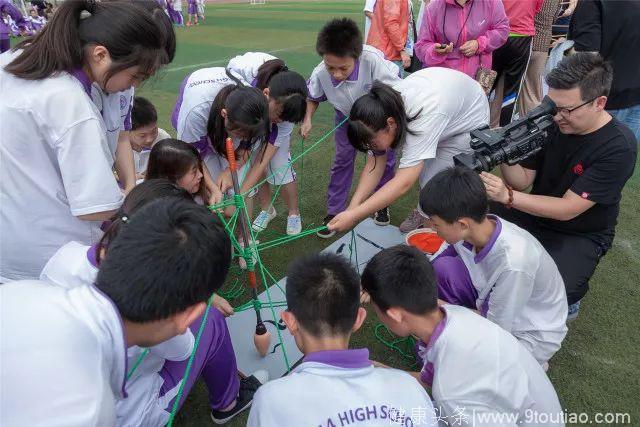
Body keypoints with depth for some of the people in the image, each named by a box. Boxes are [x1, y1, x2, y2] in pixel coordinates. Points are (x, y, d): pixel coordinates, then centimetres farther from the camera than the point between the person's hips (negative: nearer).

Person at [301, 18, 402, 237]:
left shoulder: (373, 59, -42)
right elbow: (313, 98, -7)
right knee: (342, 159, 2)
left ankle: (382, 204, 29)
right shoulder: (320, 73, -31)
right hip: (347, 115, 2)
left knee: (385, 156, 6)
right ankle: (334, 212, 12)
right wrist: (307, 119, -23)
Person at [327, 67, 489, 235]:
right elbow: (375, 163, -19)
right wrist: (352, 208, -29)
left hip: (469, 122, -6)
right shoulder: (383, 111, -22)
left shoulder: (424, 118, -44)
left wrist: (354, 215, -47)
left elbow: (404, 183, -46)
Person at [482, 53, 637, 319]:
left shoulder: (618, 148, -24)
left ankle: (569, 295, 9)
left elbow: (567, 209, -26)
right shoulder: (549, 122, -11)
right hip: (535, 214, 5)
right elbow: (523, 180, -8)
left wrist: (507, 196, -37)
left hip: (580, 236, -4)